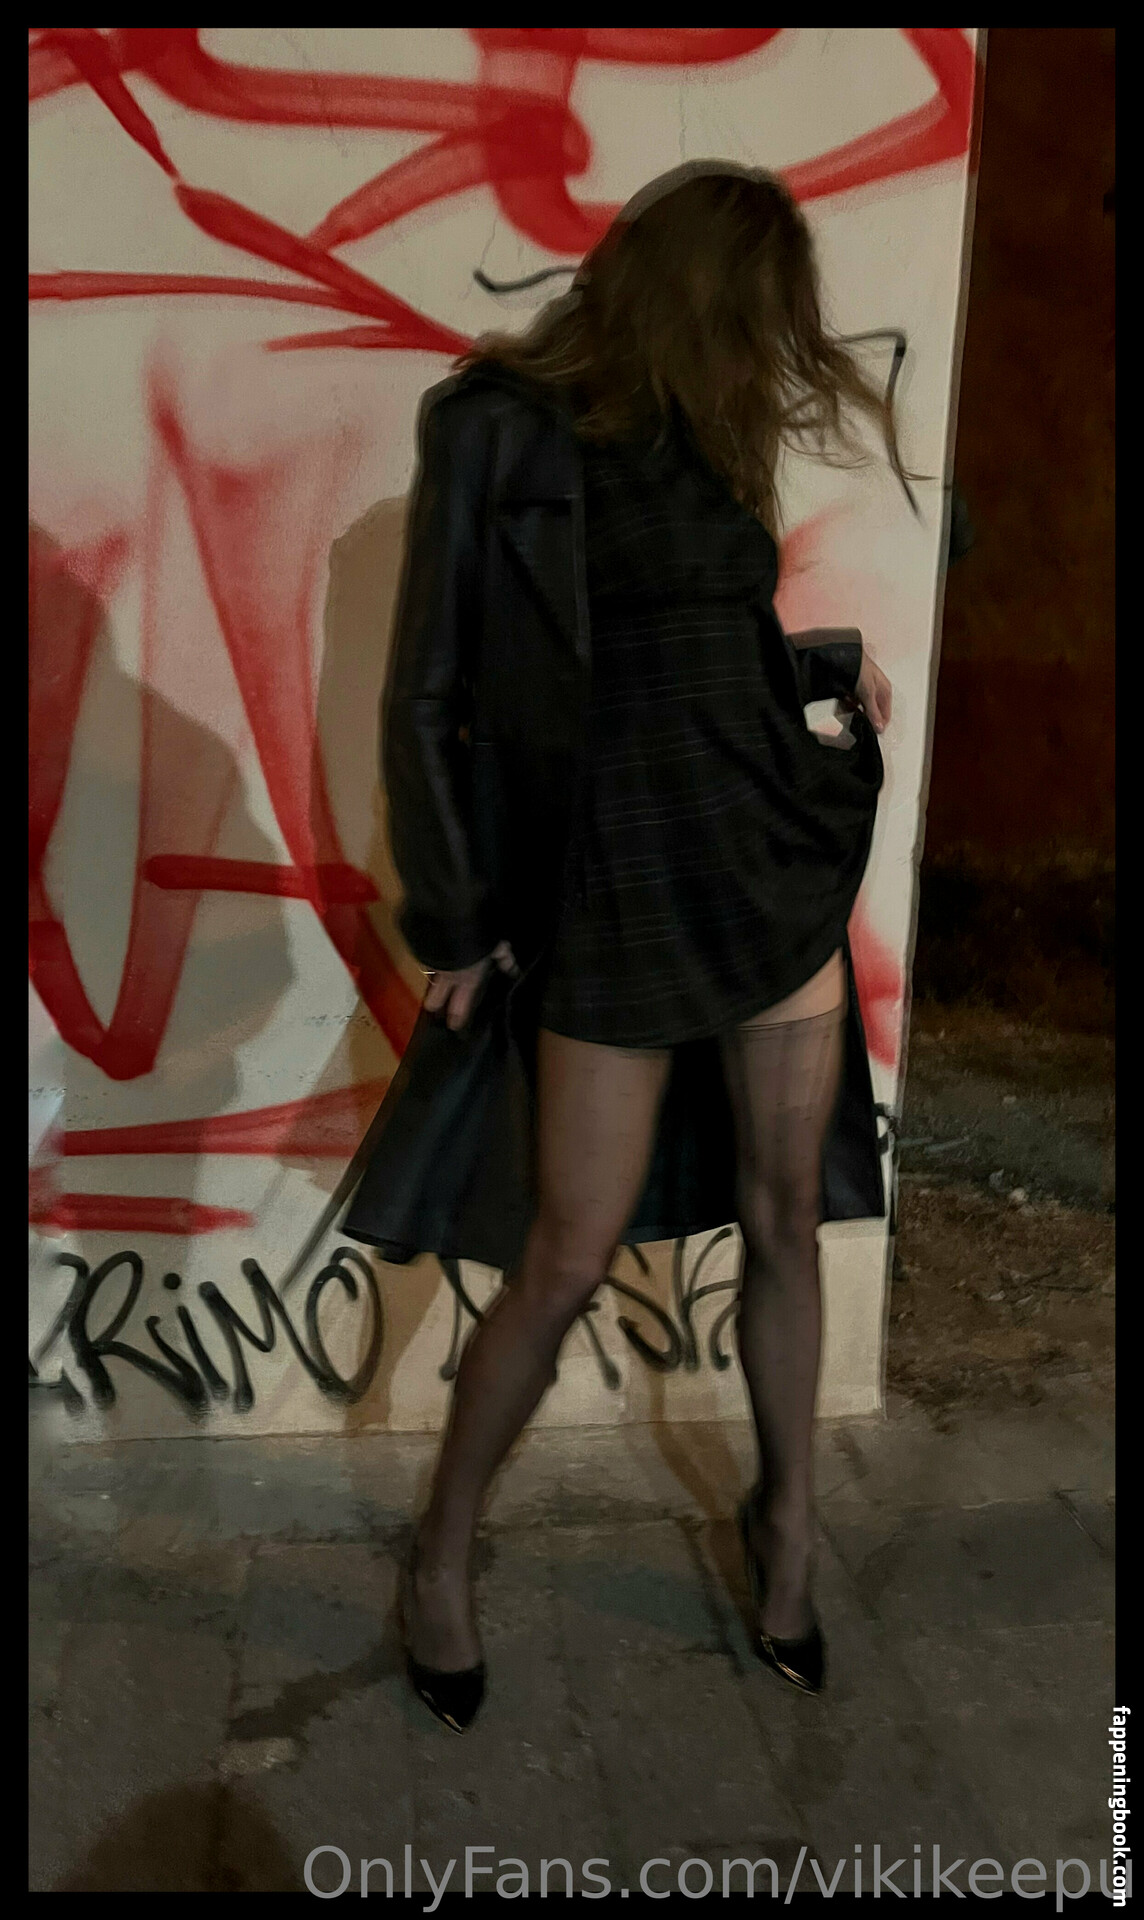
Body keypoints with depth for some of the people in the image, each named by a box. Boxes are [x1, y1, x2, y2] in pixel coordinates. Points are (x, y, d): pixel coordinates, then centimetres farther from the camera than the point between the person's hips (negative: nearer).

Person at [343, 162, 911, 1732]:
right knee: (565, 1265, 2)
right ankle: (442, 1559, 26)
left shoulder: (709, 437, 13)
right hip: (614, 896, -6)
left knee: (787, 1221, 12)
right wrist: (454, 922, -7)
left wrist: (835, 663, 19)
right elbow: (428, 695, -7)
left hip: (780, 870, 6)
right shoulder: (502, 429, -7)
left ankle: (785, 1518, 35)